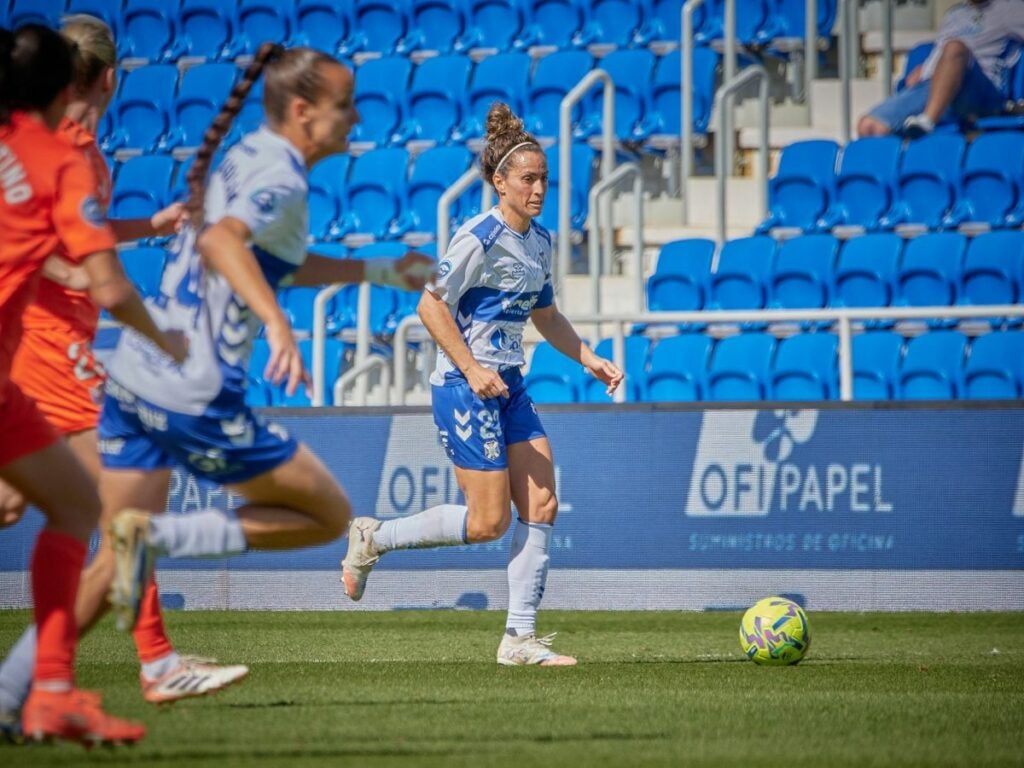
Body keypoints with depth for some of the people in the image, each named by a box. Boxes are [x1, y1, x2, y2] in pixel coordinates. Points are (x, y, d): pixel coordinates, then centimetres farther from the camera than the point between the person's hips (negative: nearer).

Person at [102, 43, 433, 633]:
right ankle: (159, 536, -10)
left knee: (120, 562, 12)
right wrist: (278, 321, -47)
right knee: (331, 516, 6)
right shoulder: (282, 180, -12)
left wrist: (383, 271, 33)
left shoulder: (245, 156, 15)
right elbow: (221, 241, -34)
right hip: (196, 399, -8)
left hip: (130, 375, 8)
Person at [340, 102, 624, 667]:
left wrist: (589, 359, 13)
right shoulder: (480, 238, -15)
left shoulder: (539, 241, 11)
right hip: (465, 387, -9)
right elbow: (431, 304, -16)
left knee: (542, 505, 0)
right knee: (489, 522, -9)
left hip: (508, 387, 9)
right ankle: (373, 539, 9)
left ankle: (520, 638, 4)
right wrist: (473, 370, -22)